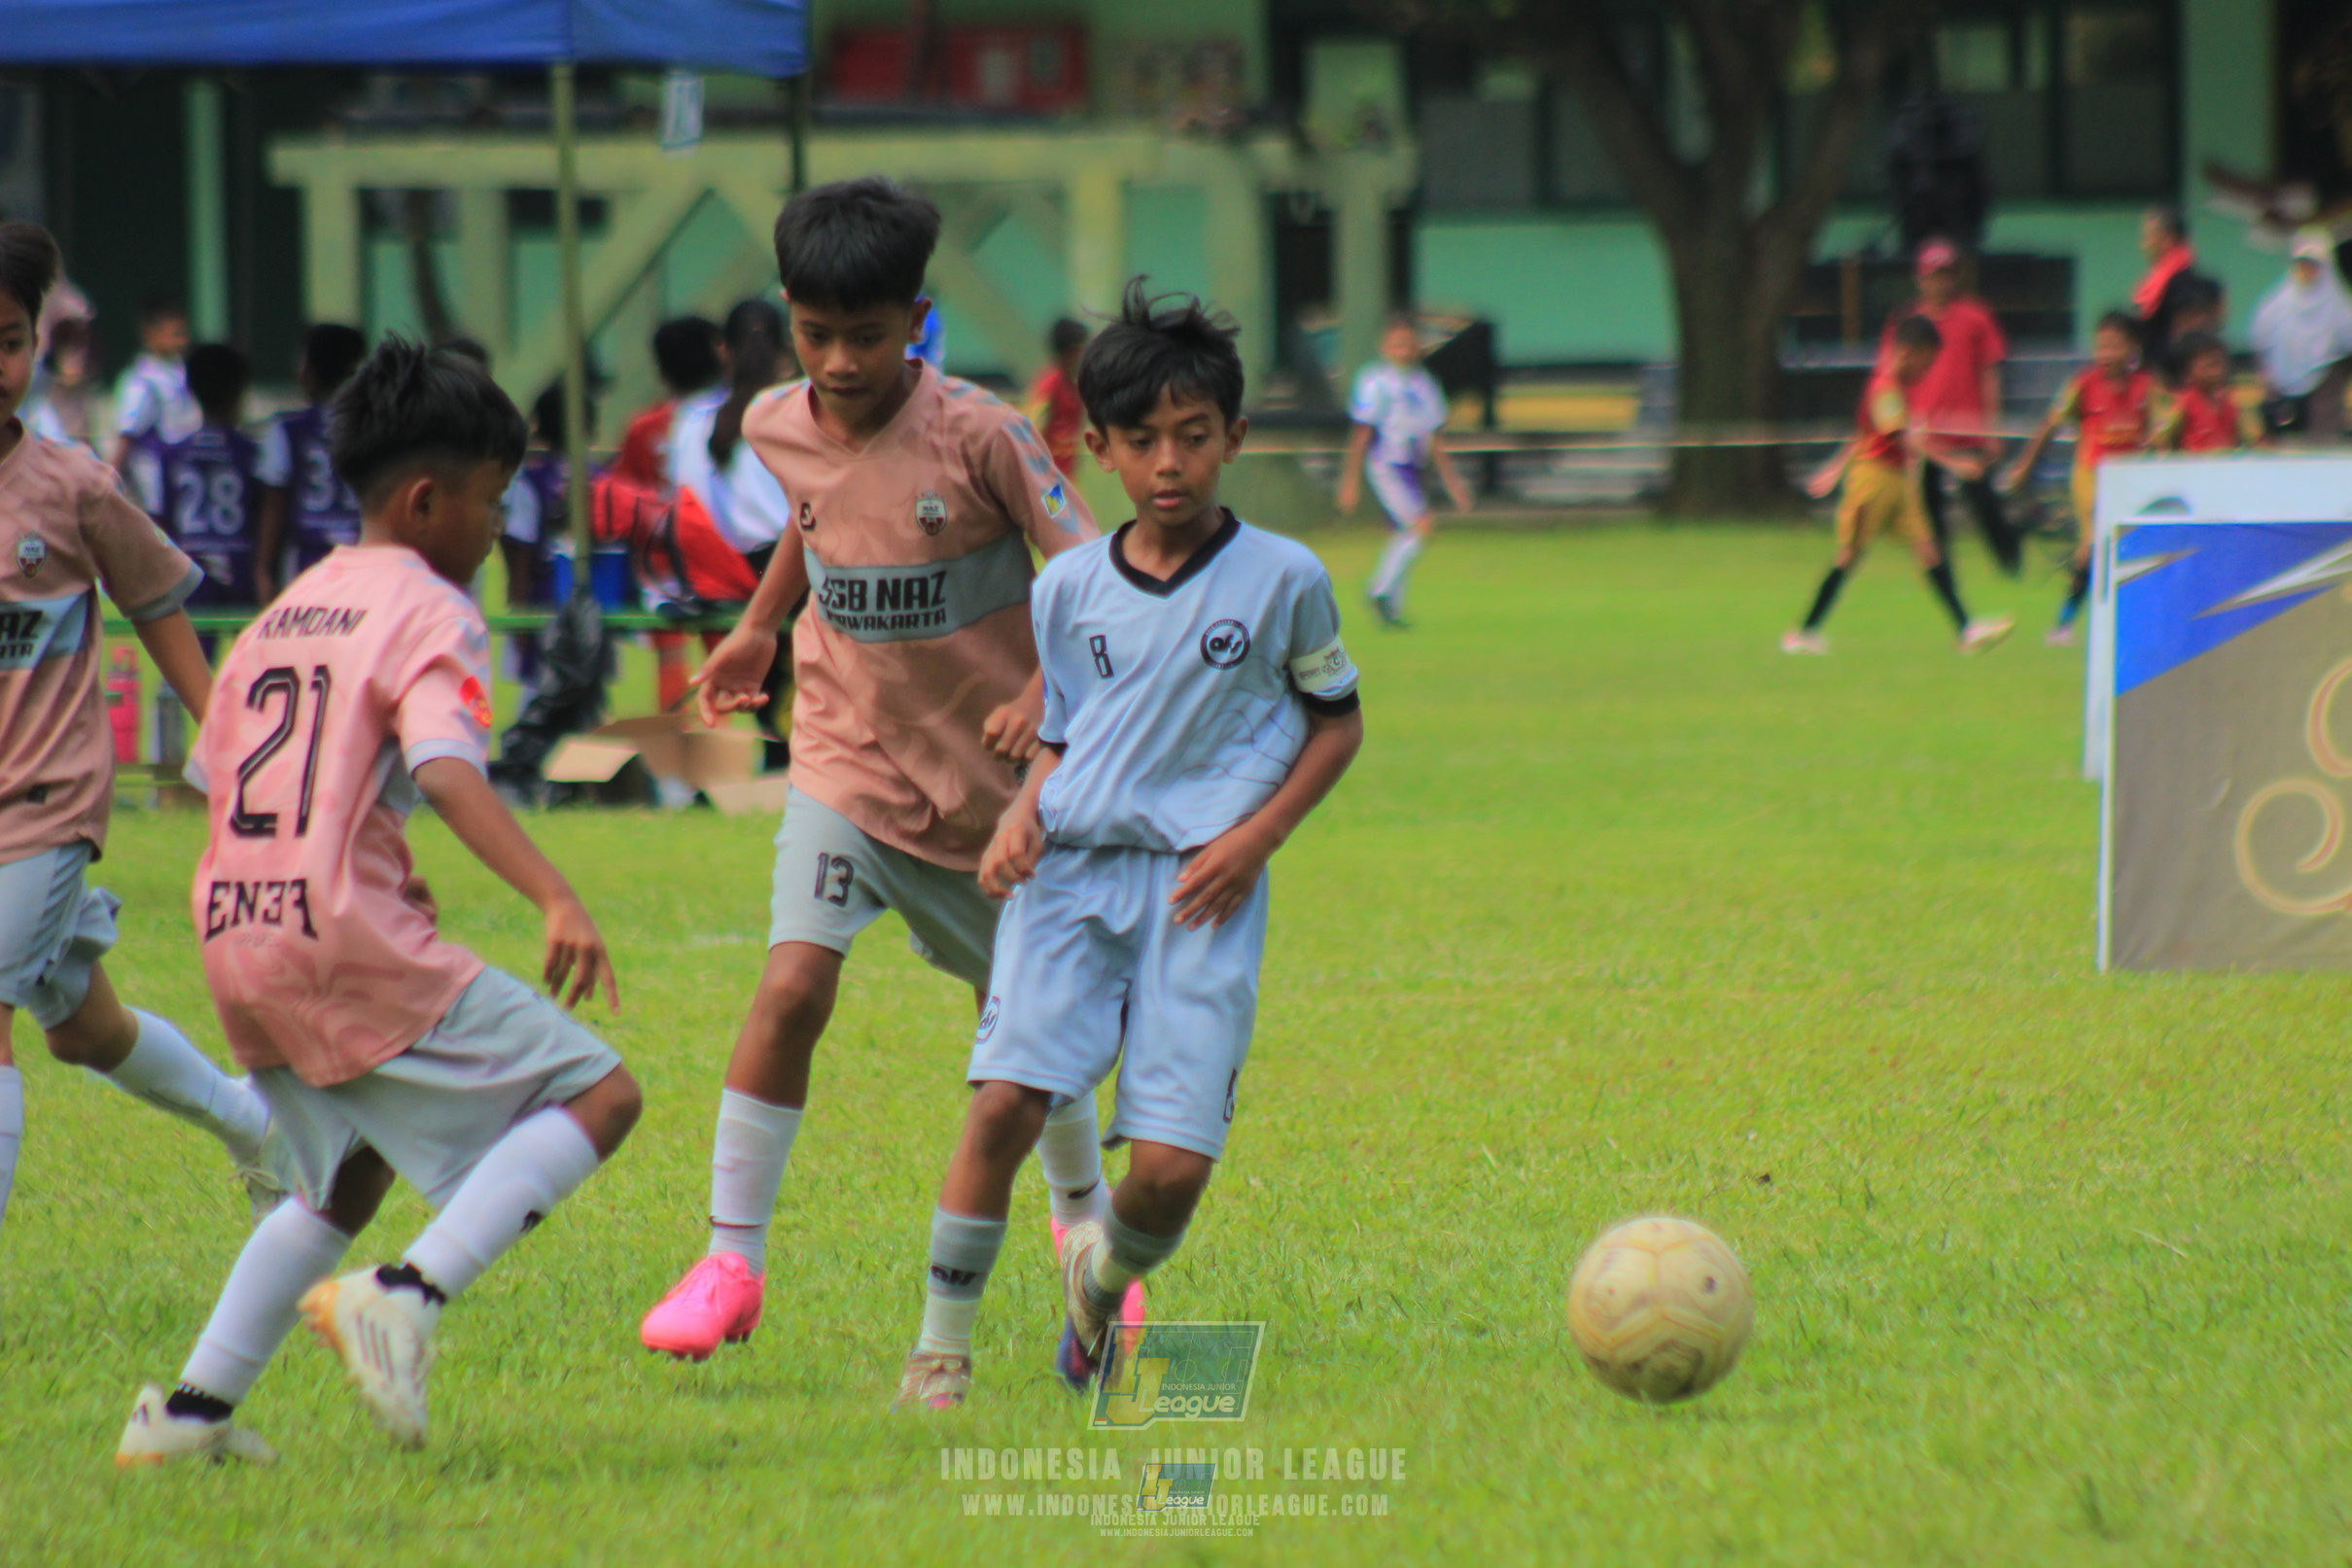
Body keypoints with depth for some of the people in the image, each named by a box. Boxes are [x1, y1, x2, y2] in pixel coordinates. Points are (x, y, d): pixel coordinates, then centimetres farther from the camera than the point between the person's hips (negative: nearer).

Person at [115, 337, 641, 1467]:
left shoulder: (284, 613, 19)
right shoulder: (429, 614, -5)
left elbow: (212, 781, 22)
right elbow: (447, 772, -21)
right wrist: (556, 899, -31)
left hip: (234, 944, 8)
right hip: (350, 940, -8)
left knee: (347, 1177, 27)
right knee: (596, 1093, -5)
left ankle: (192, 1409, 20)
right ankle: (406, 1297, -20)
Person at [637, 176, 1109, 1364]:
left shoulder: (977, 434, -19)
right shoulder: (779, 431, -5)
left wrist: (1047, 696, -28)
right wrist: (758, 625, 25)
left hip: (988, 776, -2)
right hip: (849, 763, 2)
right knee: (792, 988, -17)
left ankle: (1083, 1214, 41)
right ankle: (731, 1257, -8)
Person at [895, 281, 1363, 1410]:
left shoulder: (1283, 580, 3)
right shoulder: (1069, 589, 10)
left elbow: (1337, 722, 13)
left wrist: (1256, 837, -1)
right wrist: (1017, 820, 0)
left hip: (1199, 889, -2)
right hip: (1070, 865, 2)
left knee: (1170, 1169, -12)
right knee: (1005, 1098, -18)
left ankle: (1104, 1274, 23)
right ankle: (940, 1347, -4)